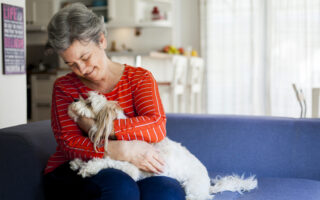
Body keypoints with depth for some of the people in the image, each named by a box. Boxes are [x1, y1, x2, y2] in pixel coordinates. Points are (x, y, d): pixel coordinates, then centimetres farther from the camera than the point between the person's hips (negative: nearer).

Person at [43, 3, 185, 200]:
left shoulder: (140, 78, 9)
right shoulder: (64, 87, 9)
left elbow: (157, 127, -9)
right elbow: (69, 144, -5)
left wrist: (96, 125, -11)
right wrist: (124, 150, -21)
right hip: (76, 173, 0)